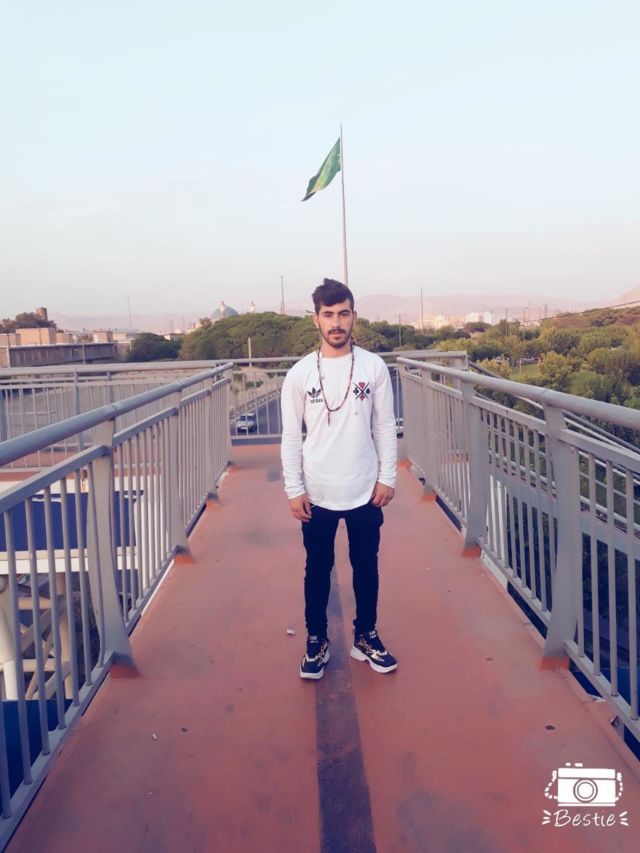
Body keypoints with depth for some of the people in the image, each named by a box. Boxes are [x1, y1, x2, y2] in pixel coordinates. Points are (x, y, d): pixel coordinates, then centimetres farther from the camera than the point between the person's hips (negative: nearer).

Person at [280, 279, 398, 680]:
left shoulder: (374, 367, -3)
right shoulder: (300, 373, -5)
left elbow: (385, 427, 2)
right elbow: (291, 436, -2)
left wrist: (388, 477, -2)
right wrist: (294, 489, -6)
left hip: (365, 492, 1)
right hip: (317, 494, -1)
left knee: (366, 567, 15)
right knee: (318, 570, 13)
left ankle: (366, 637, 33)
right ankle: (317, 641, 30)